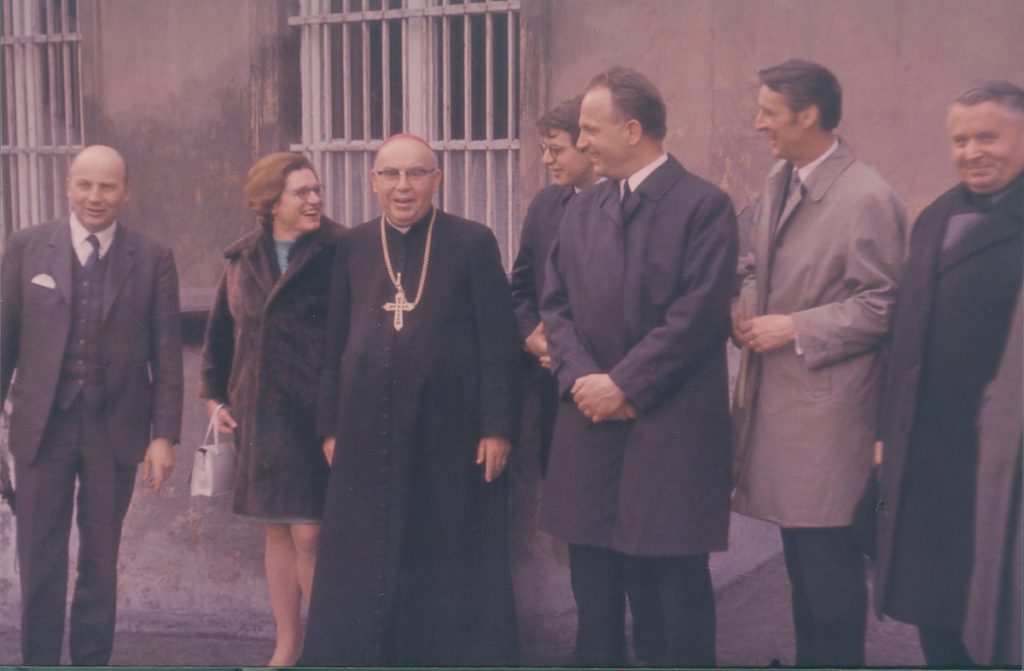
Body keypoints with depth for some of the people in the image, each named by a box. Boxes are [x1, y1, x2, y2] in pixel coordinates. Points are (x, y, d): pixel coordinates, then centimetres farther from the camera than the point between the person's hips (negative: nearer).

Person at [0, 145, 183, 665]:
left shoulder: (153, 259, -1)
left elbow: (166, 353, 0)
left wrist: (164, 435, -4)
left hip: (115, 430, 0)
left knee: (100, 562, 13)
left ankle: (92, 660, 27)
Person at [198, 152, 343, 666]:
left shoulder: (336, 255, -6)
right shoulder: (243, 259, 8)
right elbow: (221, 332, 16)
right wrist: (215, 396, 13)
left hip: (316, 413, -5)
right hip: (259, 413, 5)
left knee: (309, 535, -7)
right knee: (276, 530, 12)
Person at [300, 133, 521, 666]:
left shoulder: (473, 242, -2)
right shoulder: (353, 246, 8)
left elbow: (499, 343, -4)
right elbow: (335, 344, 10)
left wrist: (497, 427, -8)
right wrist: (331, 425, 7)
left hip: (449, 432, -3)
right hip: (369, 433, 3)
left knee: (452, 566, 8)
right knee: (366, 567, 10)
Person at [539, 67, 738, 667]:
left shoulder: (704, 205, -7)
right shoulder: (582, 210, 13)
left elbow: (697, 314, -14)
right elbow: (556, 305, 10)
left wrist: (623, 384, -14)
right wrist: (580, 377, -7)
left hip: (671, 432, -5)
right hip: (591, 423, 6)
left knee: (673, 590, 3)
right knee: (594, 588, 13)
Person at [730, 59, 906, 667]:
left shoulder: (867, 198, -14)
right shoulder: (779, 183, 12)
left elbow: (882, 305, -14)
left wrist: (794, 329, -16)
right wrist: (750, 314, 4)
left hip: (828, 405, -8)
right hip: (779, 394, 8)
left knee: (828, 554, -2)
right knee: (800, 551, 16)